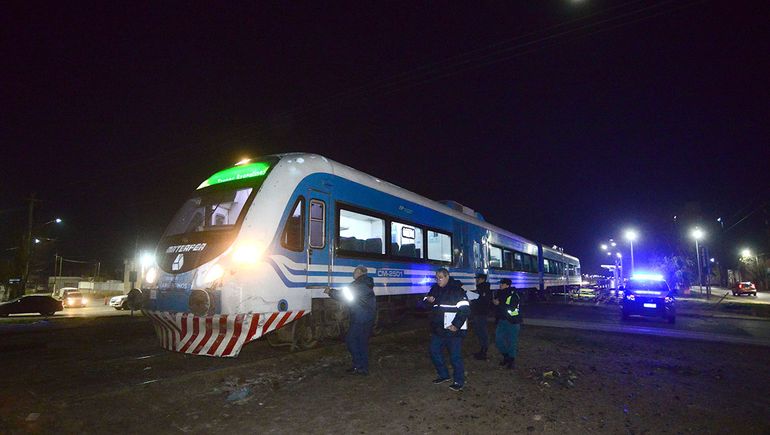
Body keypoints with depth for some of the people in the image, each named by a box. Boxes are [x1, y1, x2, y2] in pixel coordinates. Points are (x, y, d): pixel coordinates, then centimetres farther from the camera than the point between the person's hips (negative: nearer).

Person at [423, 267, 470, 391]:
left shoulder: (457, 290, -12)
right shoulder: (435, 289, 9)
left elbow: (465, 309, -18)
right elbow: (424, 304, 20)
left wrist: (456, 325, -21)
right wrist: (428, 300, -4)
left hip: (453, 330, -7)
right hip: (438, 330, 8)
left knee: (455, 356, -1)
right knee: (434, 352, 15)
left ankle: (459, 381, 16)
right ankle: (443, 375, 34)